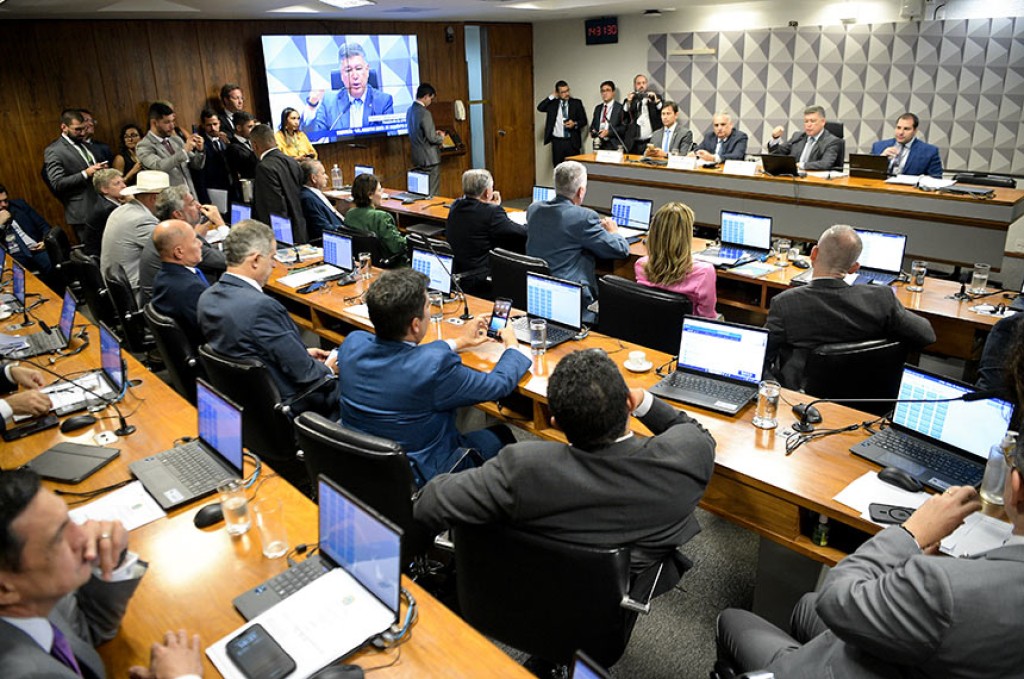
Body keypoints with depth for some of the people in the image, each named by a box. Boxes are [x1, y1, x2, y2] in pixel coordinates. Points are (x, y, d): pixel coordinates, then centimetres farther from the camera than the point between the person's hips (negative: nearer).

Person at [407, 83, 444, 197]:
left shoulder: (410, 110, 7)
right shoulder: (424, 113, -20)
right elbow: (431, 138, -20)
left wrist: (434, 133, 16)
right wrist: (441, 137, 0)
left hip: (417, 158, 9)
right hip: (429, 159, -9)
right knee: (432, 193, -1)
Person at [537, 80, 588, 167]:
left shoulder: (576, 103, 4)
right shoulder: (552, 103, 7)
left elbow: (584, 121, 5)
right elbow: (540, 108, -8)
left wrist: (575, 124, -15)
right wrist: (552, 96, -8)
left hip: (572, 142, -1)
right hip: (557, 141, 1)